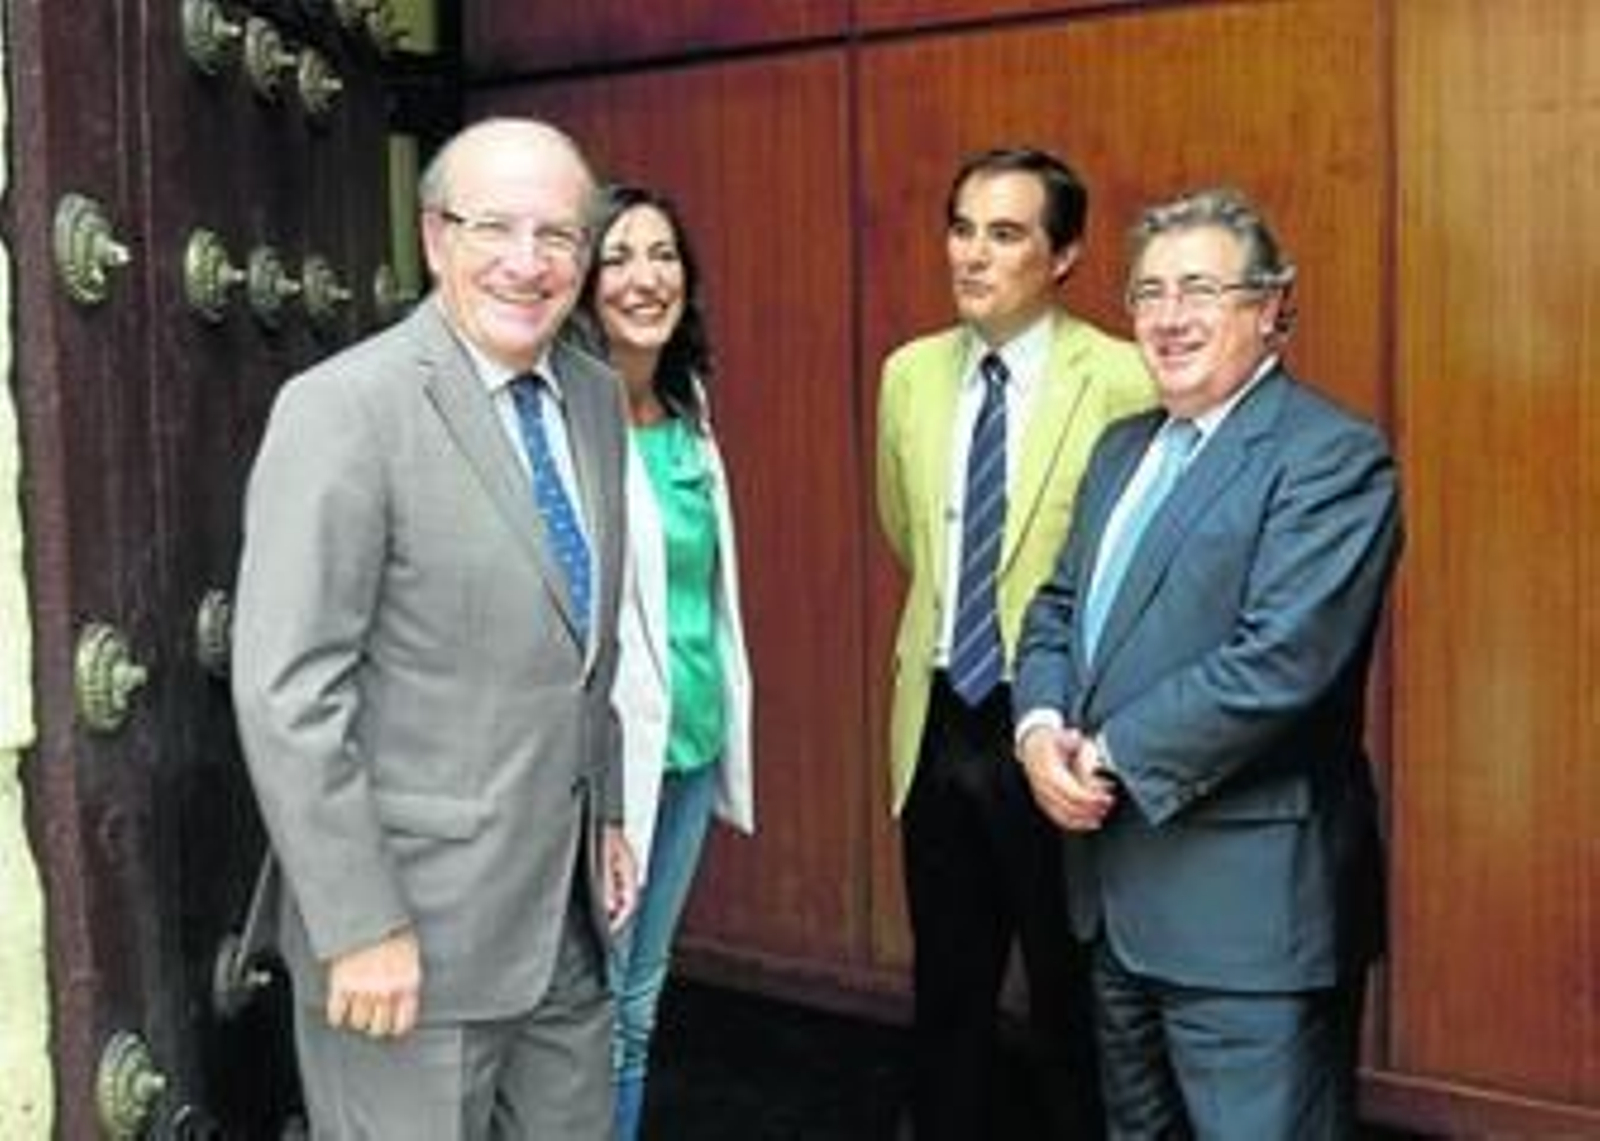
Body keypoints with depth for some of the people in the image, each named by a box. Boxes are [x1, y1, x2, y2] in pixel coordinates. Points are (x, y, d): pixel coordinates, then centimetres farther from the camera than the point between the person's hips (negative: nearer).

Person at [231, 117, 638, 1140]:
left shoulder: (597, 398, 7)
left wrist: (605, 815, 15)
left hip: (569, 916, 7)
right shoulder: (344, 409, -16)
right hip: (415, 922, -7)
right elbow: (287, 696, -19)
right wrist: (361, 928, -18)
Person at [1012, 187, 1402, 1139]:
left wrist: (1114, 756, -17)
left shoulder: (1333, 456, -13)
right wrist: (1042, 727, -6)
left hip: (1247, 900, -8)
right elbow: (1060, 606, 14)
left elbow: (1281, 662, -23)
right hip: (1121, 886, 8)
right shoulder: (1125, 447, 14)